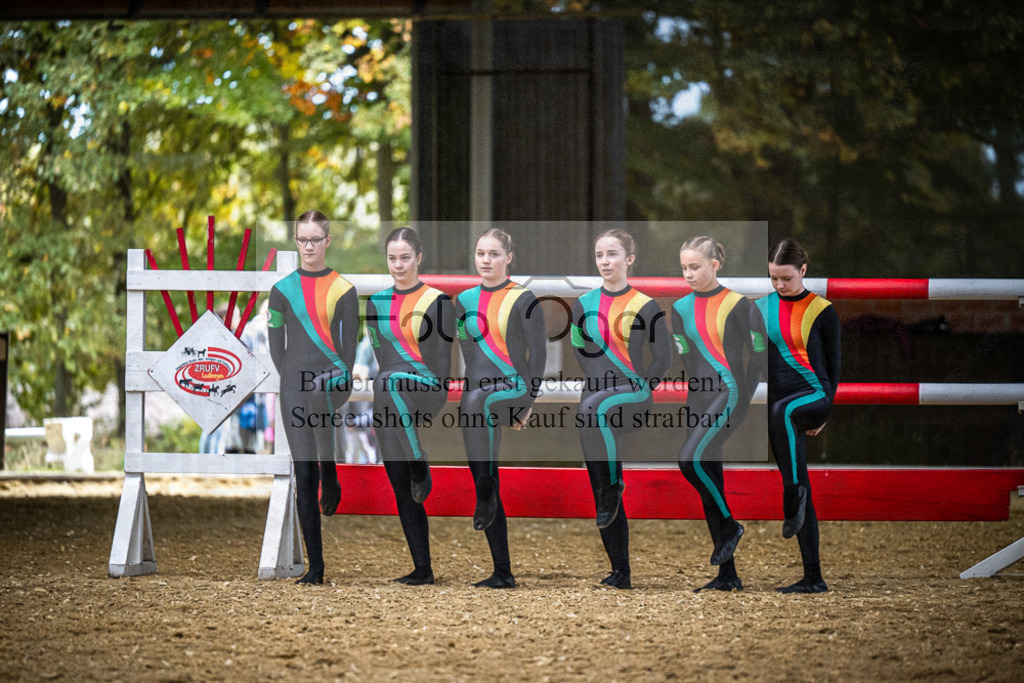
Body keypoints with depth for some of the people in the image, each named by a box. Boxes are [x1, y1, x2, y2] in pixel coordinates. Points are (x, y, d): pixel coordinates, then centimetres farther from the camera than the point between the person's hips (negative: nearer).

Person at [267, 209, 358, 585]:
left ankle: (331, 479, -5)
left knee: (323, 391, -34)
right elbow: (276, 345, 7)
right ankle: (315, 566, 0)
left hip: (333, 378, 0)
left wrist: (341, 380, -8)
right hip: (295, 385, 0)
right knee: (304, 476, -3)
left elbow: (350, 343, 3)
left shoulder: (343, 289, 5)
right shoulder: (283, 290, 7)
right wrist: (290, 379, -4)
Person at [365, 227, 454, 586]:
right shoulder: (377, 303, 14)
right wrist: (369, 410, 12)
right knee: (401, 490, 2)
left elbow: (442, 362, -5)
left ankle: (421, 468, -25)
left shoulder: (437, 301, -1)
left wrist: (431, 405, -14)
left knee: (391, 382, -40)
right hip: (390, 408, 6)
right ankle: (423, 569, 8)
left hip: (425, 388, -5)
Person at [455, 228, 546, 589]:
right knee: (483, 481, 1)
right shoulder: (465, 300, 13)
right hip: (474, 398, 5)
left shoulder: (523, 300, 0)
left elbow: (538, 353, -3)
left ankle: (486, 493, -26)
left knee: (480, 400, -40)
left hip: (513, 389, -5)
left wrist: (529, 401, -10)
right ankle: (502, 573, 7)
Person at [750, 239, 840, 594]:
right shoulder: (761, 309, 11)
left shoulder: (821, 311, 1)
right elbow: (754, 362, 16)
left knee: (781, 410, -40)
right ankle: (813, 578, 4)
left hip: (813, 394, -4)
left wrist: (824, 410, -1)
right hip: (778, 403, 4)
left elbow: (833, 363, 4)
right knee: (797, 489, 2)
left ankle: (795, 492, -35)